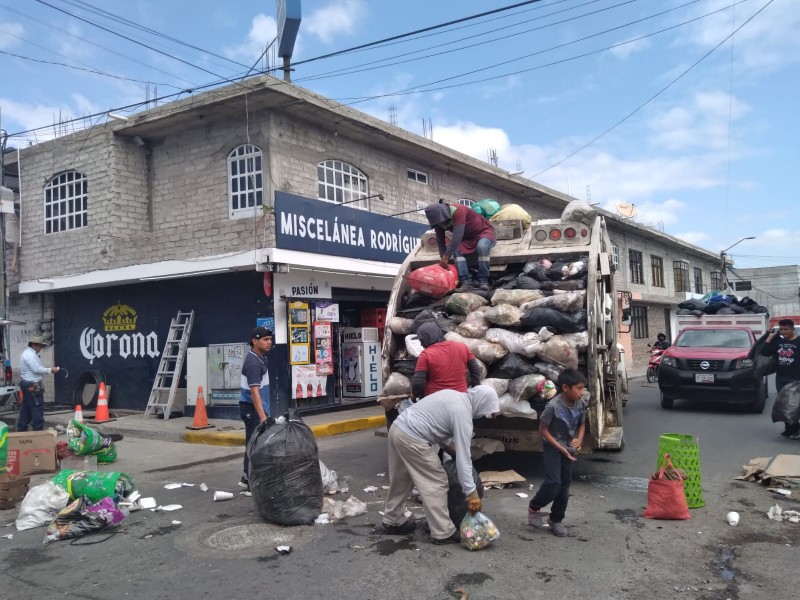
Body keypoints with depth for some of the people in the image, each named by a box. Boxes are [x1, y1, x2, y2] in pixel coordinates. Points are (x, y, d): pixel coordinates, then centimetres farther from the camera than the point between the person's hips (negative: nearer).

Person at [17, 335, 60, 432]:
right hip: (32, 385, -11)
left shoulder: (28, 353, 16)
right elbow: (36, 369, -23)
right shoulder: (30, 355, -19)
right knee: (37, 408, -6)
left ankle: (21, 429, 20)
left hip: (27, 384, 11)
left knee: (26, 408, 14)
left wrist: (48, 369, 9)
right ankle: (38, 430, -3)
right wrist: (50, 370, -14)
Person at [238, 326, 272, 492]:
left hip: (257, 407, 10)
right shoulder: (253, 362, -22)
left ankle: (247, 478, 27)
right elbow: (254, 392, -28)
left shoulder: (261, 357, 10)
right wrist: (262, 416, -33)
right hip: (252, 408, -10)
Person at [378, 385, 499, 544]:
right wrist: (471, 492, -10)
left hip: (397, 428, 10)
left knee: (400, 481, 23)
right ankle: (443, 533, 6)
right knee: (436, 483, 0)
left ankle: (392, 522, 36)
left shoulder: (455, 395, 14)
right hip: (411, 439, -10)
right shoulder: (463, 414, -12)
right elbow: (463, 457, -14)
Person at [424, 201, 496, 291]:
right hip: (468, 237, 6)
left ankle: (483, 280, -29)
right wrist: (443, 258, -21)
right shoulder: (438, 219, -11)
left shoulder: (458, 210, -33)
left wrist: (446, 256, -44)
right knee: (456, 249, -25)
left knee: (482, 246, -38)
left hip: (484, 231, -6)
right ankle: (466, 280, -28)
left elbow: (457, 235, -41)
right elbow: (440, 240, -7)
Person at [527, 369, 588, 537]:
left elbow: (582, 424, 8)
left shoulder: (581, 404, -9)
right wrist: (560, 448, -19)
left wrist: (579, 439, -12)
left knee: (565, 484, 7)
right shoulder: (553, 406, -27)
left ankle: (555, 520, 22)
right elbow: (543, 429, -17)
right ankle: (534, 508, 12)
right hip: (552, 447, -6)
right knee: (553, 482, -14)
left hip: (569, 448, 6)